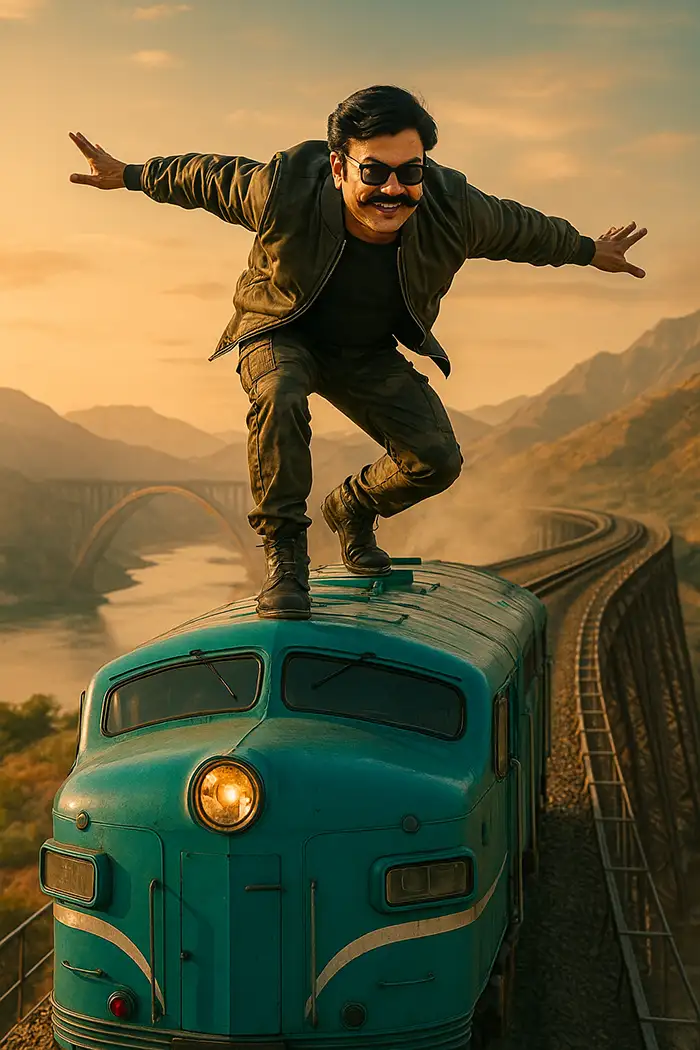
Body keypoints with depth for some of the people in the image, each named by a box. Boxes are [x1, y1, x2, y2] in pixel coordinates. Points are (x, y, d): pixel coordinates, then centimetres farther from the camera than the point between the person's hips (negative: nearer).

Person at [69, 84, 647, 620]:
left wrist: (589, 251, 10)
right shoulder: (285, 191, -34)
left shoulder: (454, 207, -27)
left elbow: (520, 228, -5)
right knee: (279, 398, -37)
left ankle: (354, 506, 27)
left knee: (437, 458, -7)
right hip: (282, 335, -3)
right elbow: (206, 175, -14)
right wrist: (129, 175, -2)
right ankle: (285, 554, -20)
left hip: (369, 355, 3)